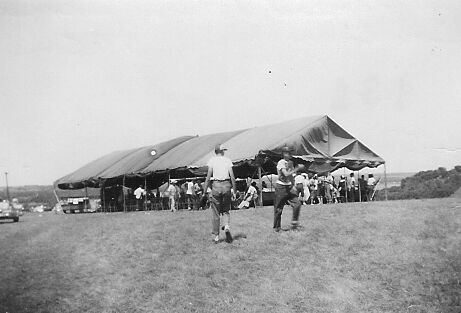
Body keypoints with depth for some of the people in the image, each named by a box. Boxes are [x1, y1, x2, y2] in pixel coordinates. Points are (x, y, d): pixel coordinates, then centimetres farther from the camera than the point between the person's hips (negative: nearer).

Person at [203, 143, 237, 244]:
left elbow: (208, 176, -4)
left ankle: (216, 236, 6)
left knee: (215, 213, 5)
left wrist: (205, 190, 0)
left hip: (216, 185, -1)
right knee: (226, 210, 17)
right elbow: (232, 176, 0)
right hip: (226, 185, 1)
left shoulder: (212, 160, 1)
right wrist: (234, 190, 6)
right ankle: (227, 226, -9)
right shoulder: (227, 160, 5)